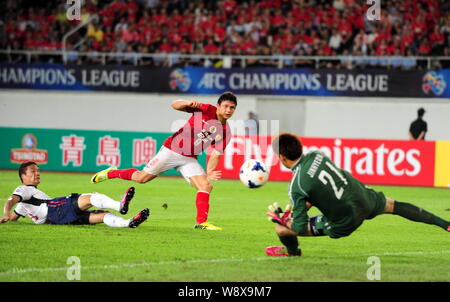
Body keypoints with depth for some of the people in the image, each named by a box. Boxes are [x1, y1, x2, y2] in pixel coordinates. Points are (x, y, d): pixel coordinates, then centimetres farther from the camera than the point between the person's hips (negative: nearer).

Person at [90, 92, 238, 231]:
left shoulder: (225, 132, -4)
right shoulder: (206, 110, -14)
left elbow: (216, 154, -2)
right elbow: (175, 105, -13)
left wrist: (209, 172, -19)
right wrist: (188, 103, -35)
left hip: (189, 159, 4)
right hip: (171, 150, -4)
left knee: (206, 187, -13)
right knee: (141, 178, 3)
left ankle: (201, 222, -6)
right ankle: (111, 173, 26)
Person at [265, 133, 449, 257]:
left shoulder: (296, 187, -21)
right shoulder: (316, 155, -5)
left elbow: (300, 227, -17)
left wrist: (280, 218, 1)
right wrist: (303, 207, 9)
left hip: (343, 224, -5)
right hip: (363, 198, 5)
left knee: (282, 229, 3)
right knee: (393, 206, 34)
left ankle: (292, 251, 40)